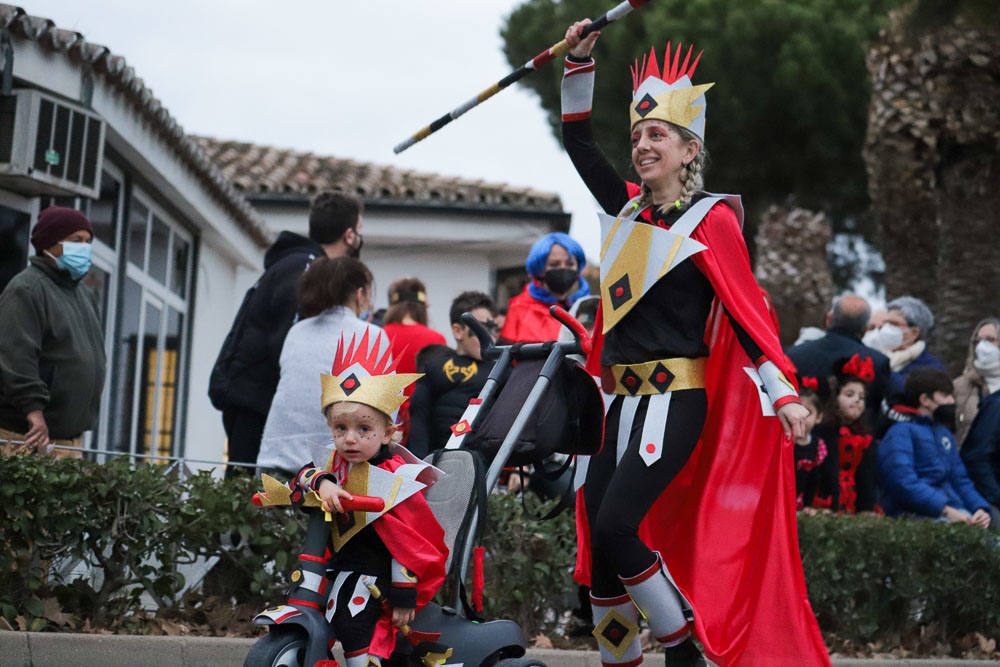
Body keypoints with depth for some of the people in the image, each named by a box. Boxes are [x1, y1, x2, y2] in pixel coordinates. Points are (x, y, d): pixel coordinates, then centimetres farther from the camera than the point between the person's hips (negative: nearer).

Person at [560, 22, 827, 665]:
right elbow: (578, 141, 22)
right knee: (596, 539, 4)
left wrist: (785, 394, -20)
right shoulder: (628, 208, 12)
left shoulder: (711, 220, -6)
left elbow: (747, 311, -11)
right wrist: (579, 62, 13)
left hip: (677, 400, -7)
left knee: (615, 526, -18)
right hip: (620, 399, 7)